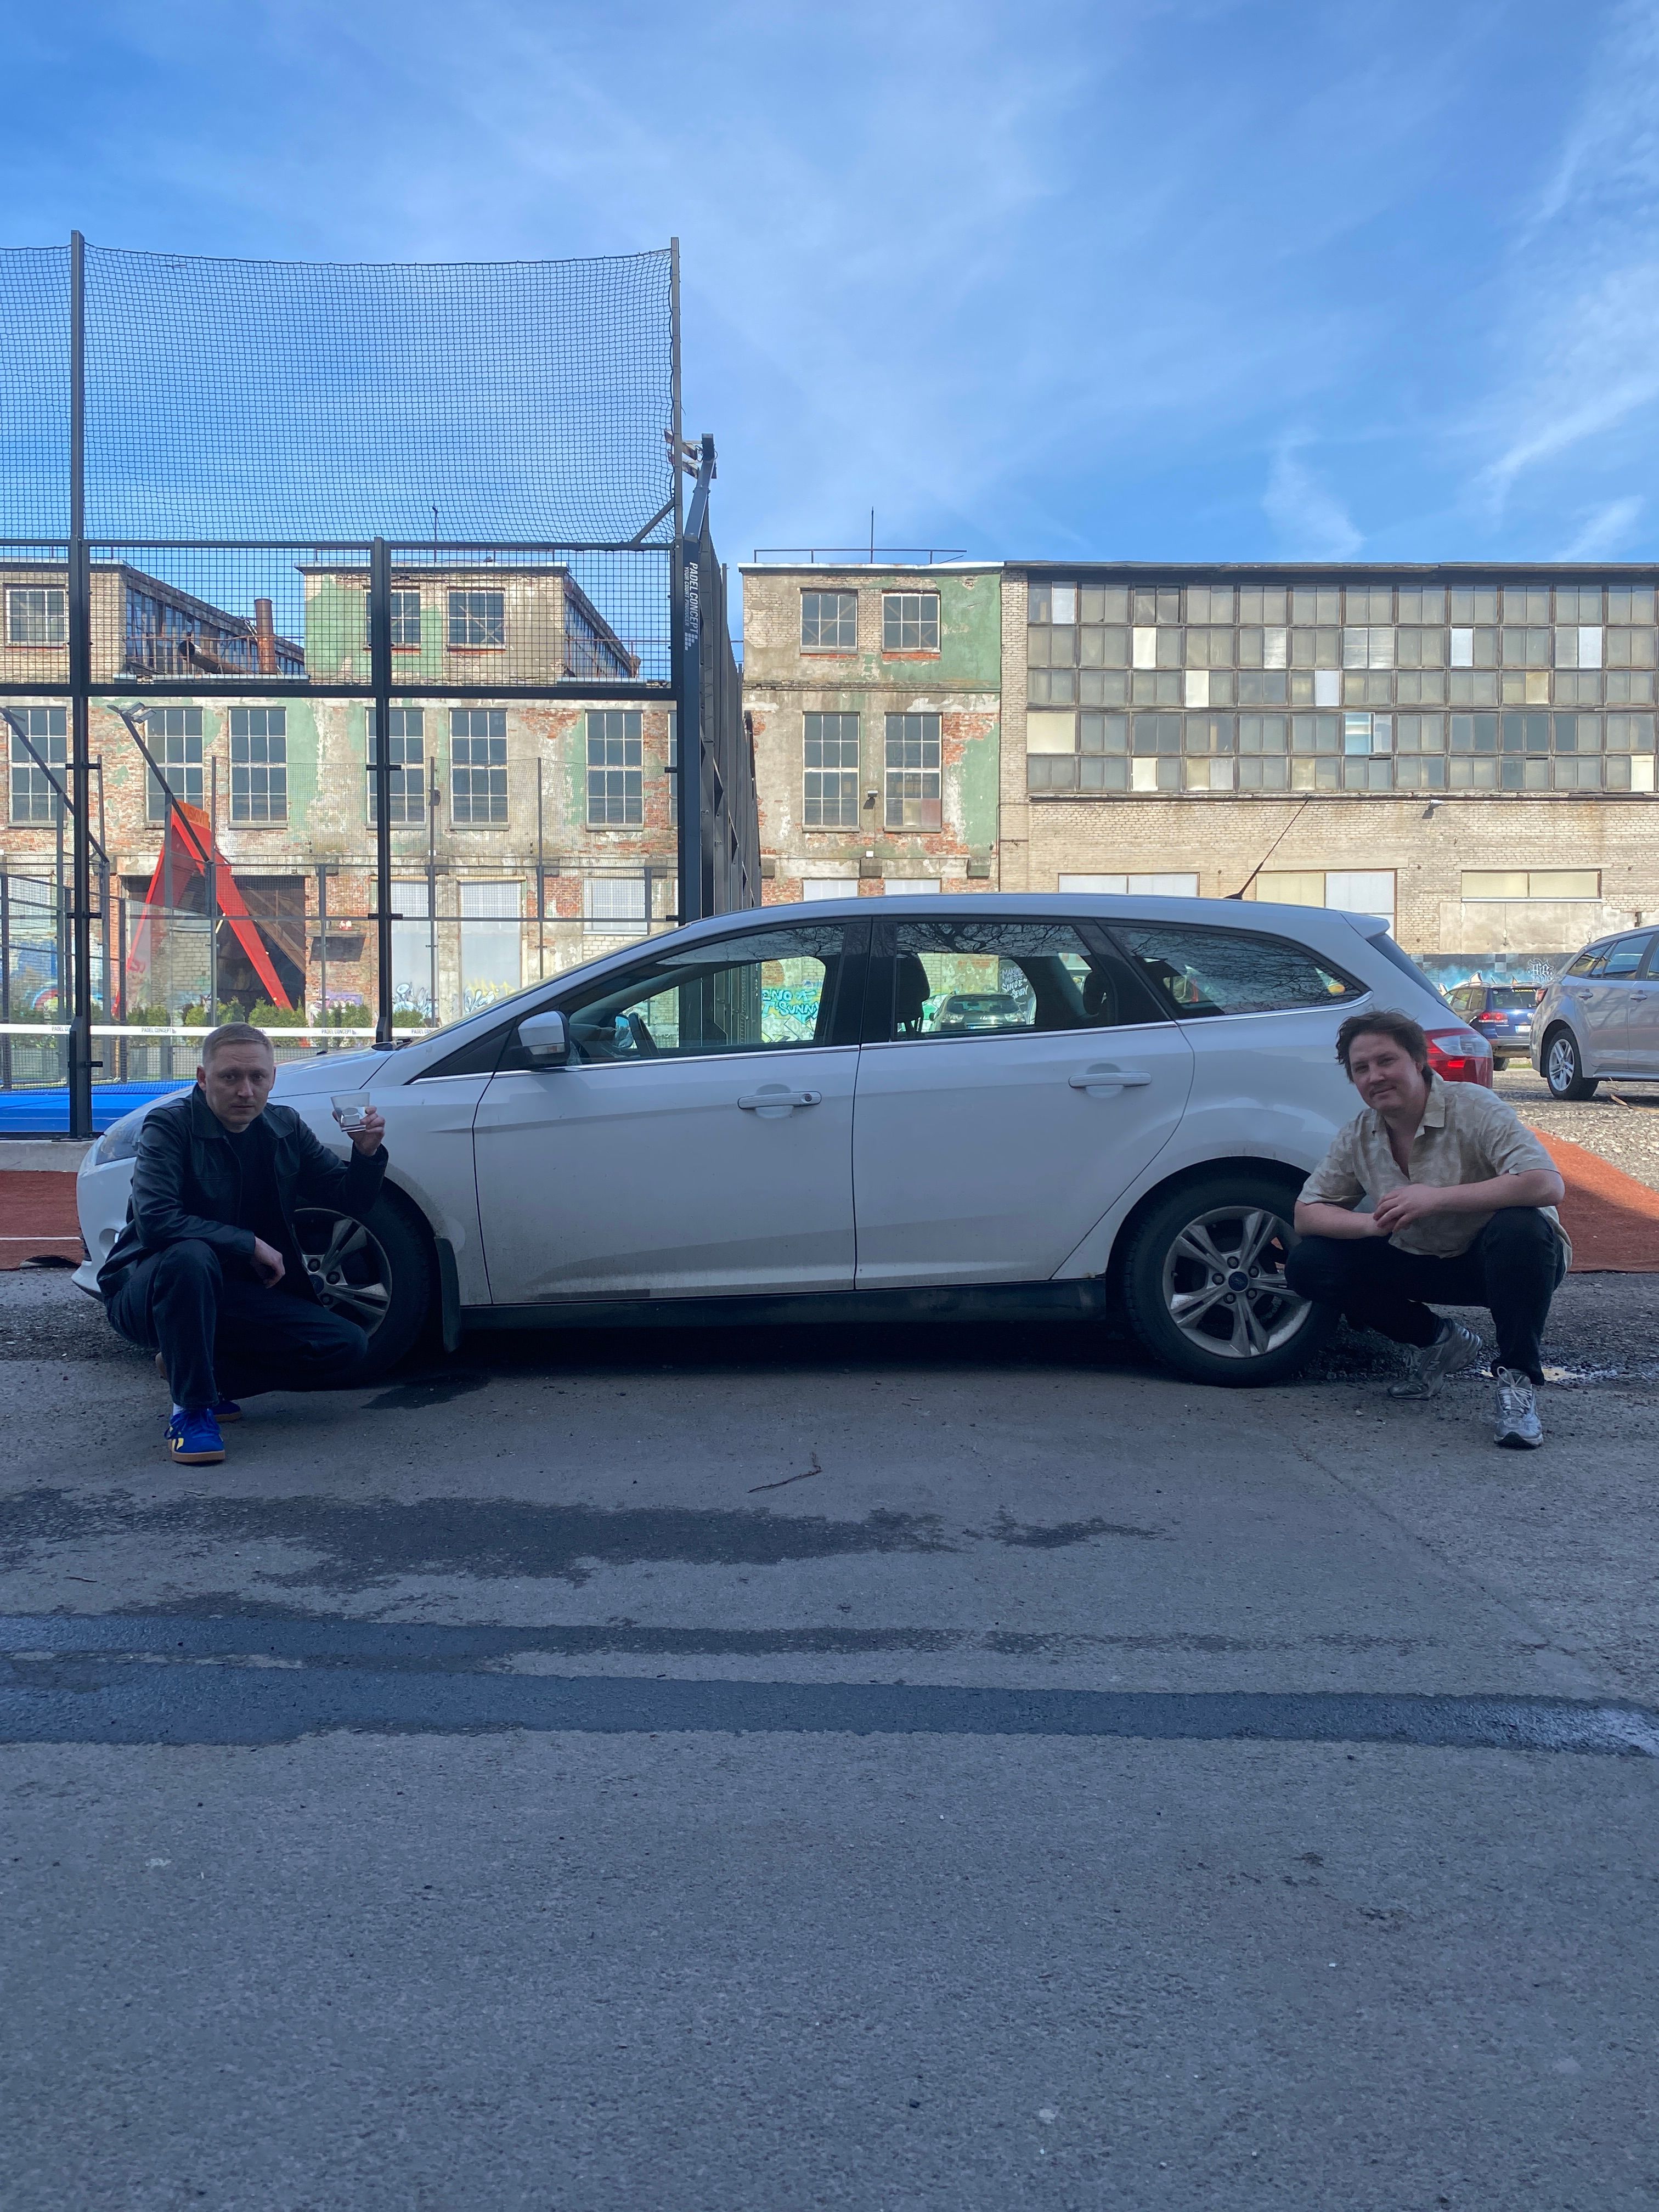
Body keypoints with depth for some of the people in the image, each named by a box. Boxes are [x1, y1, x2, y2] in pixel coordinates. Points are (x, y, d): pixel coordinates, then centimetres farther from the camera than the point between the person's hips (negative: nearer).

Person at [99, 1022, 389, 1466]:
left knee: (348, 1349, -11)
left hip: (234, 1295, 5)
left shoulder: (285, 1129, 1)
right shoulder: (170, 1125, -15)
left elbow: (350, 1201, 5)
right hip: (145, 1293, -5)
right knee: (190, 1257, -40)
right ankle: (191, 1409, -24)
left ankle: (205, 1372, 3)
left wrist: (367, 1154, -16)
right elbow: (154, 1220, -30)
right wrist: (251, 1245, -26)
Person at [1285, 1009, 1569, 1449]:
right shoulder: (1359, 1137, -4)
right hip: (1426, 1265, 5)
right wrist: (1373, 1222, -25)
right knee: (1308, 1265, -12)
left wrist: (1437, 1198, -35)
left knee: (1520, 1228, -39)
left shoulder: (1472, 1108, -20)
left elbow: (1548, 1185, -33)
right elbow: (1305, 1214, -4)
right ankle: (1440, 1342, 8)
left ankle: (1518, 1381, -20)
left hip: (1503, 1263, -5)